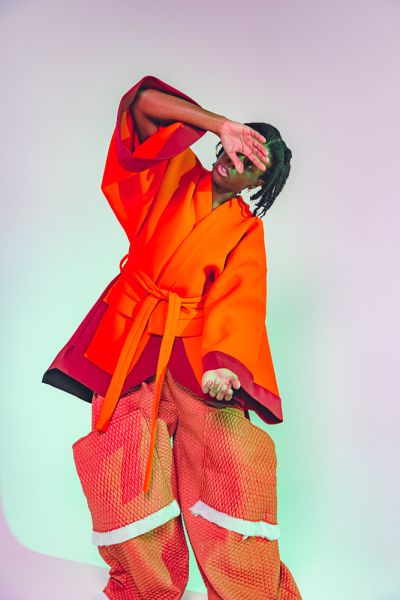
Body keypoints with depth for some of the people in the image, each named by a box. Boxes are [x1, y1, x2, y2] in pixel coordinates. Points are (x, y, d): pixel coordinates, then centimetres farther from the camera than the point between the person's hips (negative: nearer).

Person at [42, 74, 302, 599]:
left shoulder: (246, 231, 5)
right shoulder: (176, 175, 7)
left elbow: (238, 302, -8)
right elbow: (141, 102, -2)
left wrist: (224, 364, -27)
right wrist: (222, 124, -11)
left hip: (196, 349, 0)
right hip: (131, 342, 0)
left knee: (232, 467, -11)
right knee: (128, 473, -7)